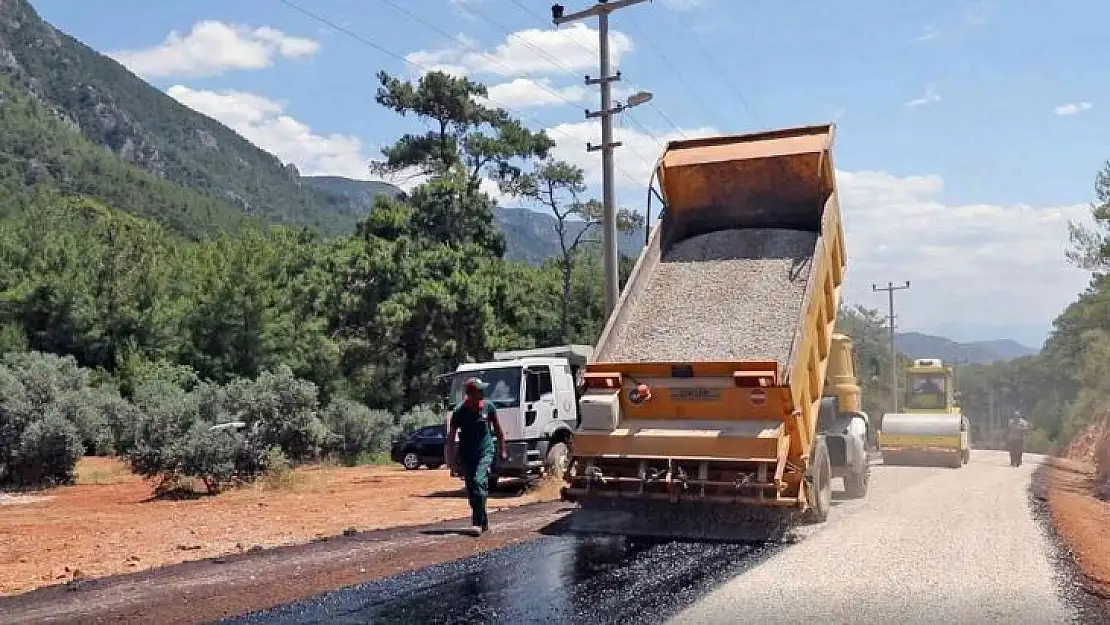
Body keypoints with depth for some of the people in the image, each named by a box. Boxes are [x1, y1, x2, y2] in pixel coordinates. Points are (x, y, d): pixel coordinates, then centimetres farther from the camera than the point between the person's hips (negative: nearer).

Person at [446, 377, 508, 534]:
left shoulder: (488, 407, -2)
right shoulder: (459, 411, -6)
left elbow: (498, 429, 12)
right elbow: (451, 436, 1)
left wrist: (502, 450, 14)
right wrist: (451, 458, -4)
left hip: (485, 452, -1)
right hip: (466, 455, 1)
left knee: (479, 482, -21)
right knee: (471, 490, 6)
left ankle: (478, 523, -20)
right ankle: (484, 523, 21)